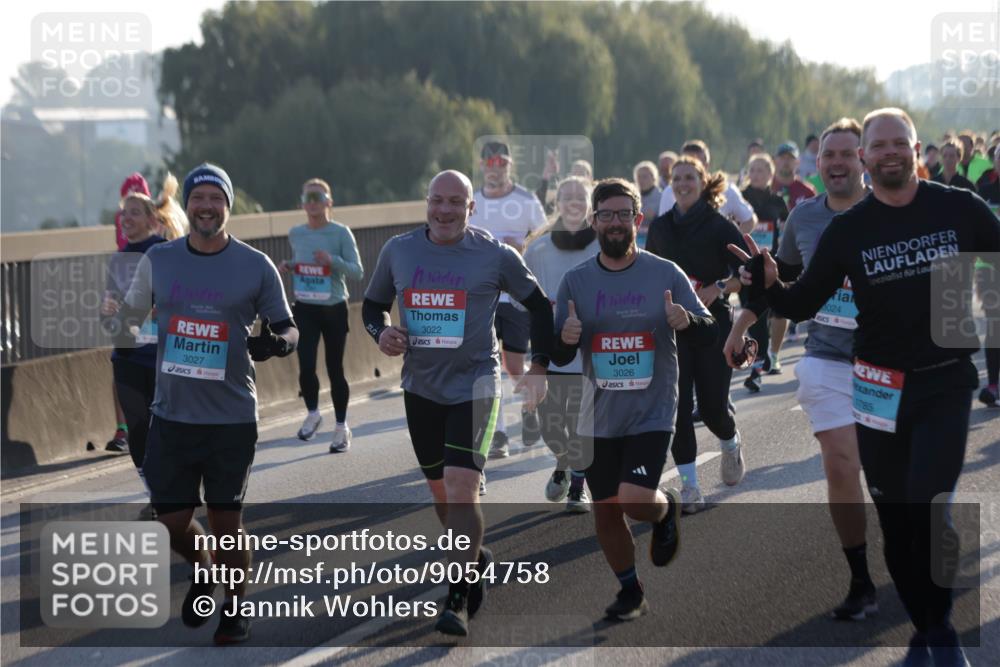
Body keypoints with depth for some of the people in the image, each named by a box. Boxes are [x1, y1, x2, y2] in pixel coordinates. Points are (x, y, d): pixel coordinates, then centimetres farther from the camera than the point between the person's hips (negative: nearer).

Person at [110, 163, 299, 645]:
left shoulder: (256, 266, -3)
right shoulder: (158, 260, 3)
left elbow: (287, 328, 3)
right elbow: (130, 315, 18)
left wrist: (276, 342, -19)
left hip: (232, 419, -2)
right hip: (171, 417, 2)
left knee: (227, 522, 4)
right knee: (172, 522, 6)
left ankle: (234, 609, 26)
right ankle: (201, 572, 39)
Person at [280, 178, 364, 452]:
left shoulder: (341, 233, -7)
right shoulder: (295, 234, 4)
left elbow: (357, 272, -9)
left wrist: (333, 260, -25)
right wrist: (288, 267, 0)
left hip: (334, 309, -2)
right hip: (304, 309, 2)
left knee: (334, 369, 5)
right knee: (306, 365, -11)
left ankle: (341, 427, 20)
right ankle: (312, 414, 17)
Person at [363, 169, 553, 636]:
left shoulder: (495, 256, -6)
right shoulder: (398, 251, 2)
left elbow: (538, 304, 6)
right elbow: (372, 303, 15)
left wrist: (539, 367, 1)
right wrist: (380, 332, -7)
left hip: (475, 384, -4)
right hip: (421, 386, 4)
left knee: (461, 486, -17)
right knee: (440, 490, 13)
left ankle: (458, 599, -11)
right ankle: (476, 558, 39)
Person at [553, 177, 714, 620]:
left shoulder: (666, 274, -4)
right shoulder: (576, 280, 1)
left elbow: (710, 335, -2)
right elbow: (558, 358, 4)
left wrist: (686, 322, -25)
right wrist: (565, 339, -20)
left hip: (652, 413, -3)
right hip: (599, 418, 3)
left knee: (635, 500, -19)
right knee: (605, 513, 8)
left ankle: (667, 509, 17)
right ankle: (631, 591, 31)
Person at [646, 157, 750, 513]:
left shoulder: (719, 226, -4)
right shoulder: (660, 226, 8)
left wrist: (717, 289, -18)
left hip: (713, 321, -3)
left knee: (712, 404, -1)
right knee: (678, 403, -7)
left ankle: (731, 443, 35)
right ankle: (689, 486, -2)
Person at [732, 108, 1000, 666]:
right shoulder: (849, 229, 0)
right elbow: (803, 305, 3)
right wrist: (769, 286, -18)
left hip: (947, 383, -2)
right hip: (879, 387, 2)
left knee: (928, 510, -16)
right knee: (896, 520, 8)